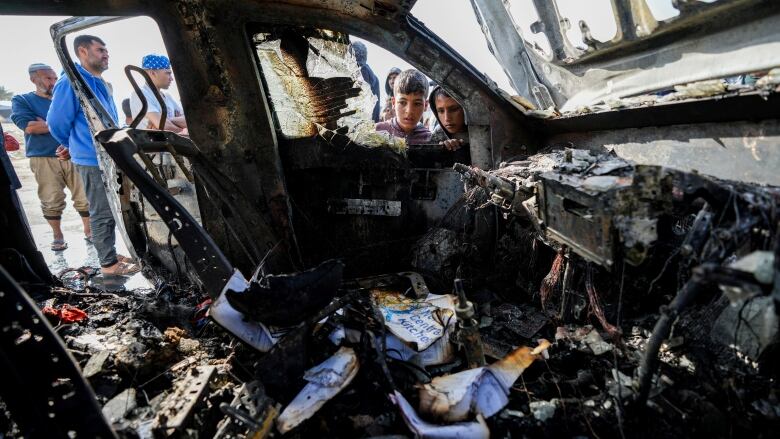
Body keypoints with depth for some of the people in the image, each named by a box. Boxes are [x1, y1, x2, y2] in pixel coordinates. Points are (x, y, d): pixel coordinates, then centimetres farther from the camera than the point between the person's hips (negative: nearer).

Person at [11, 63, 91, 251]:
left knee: (85, 197, 0)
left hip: (72, 156, 2)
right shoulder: (22, 100, 6)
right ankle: (58, 236, 16)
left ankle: (88, 231, 15)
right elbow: (28, 126, -11)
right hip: (44, 159, -2)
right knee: (52, 201, 1)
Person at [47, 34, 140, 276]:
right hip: (93, 159, -9)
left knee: (110, 211, 15)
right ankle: (108, 263, 7)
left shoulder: (100, 83, 15)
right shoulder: (71, 82, -14)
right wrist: (74, 146, 6)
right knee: (103, 213, -2)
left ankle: (110, 254, 27)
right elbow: (57, 122, -11)